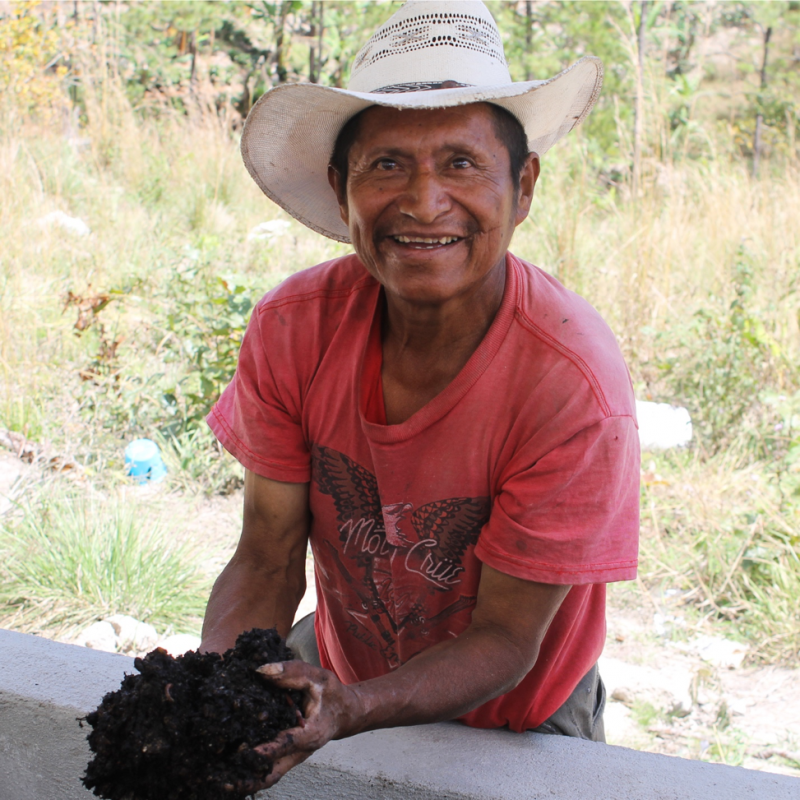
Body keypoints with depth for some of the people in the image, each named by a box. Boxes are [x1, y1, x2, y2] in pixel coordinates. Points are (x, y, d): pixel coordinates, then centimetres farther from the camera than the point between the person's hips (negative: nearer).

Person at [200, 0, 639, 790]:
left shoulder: (573, 386, -32)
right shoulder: (291, 328, -21)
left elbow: (504, 642, -25)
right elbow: (267, 561, -15)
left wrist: (346, 712, -42)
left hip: (514, 726, -2)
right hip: (342, 670, 3)